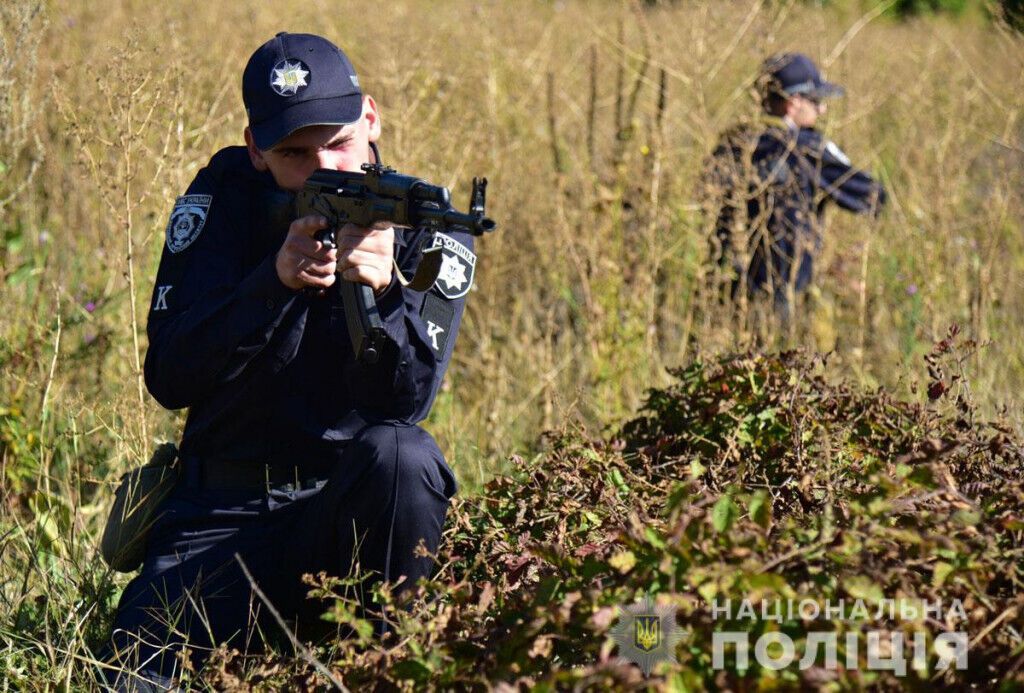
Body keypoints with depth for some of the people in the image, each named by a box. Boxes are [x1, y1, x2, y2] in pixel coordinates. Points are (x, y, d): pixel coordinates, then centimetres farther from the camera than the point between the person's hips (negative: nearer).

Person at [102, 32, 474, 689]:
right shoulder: (225, 197, -2)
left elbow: (405, 402, -15)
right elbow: (170, 377, -10)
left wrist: (381, 289, -34)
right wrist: (276, 281, -24)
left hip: (352, 508, 0)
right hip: (221, 517, 0)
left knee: (402, 456, -34)